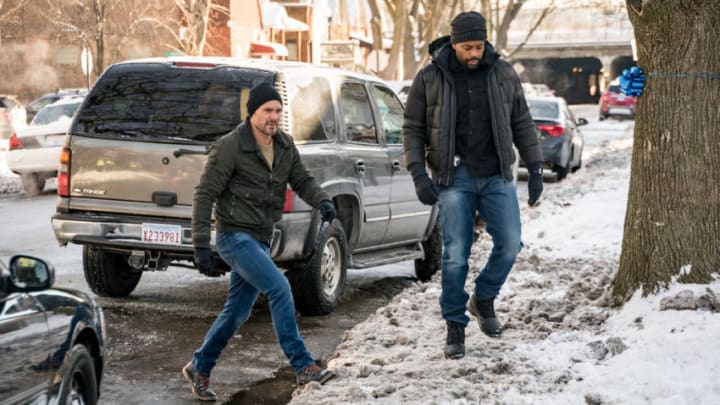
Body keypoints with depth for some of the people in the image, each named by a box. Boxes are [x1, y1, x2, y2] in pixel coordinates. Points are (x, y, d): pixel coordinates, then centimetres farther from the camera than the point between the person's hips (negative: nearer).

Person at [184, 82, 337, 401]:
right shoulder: (230, 147, -14)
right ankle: (303, 366, -17)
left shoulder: (285, 145, 6)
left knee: (237, 311, 13)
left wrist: (322, 201, -13)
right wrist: (201, 245, -17)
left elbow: (301, 180, 10)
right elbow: (205, 195, -12)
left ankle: (199, 369, 29)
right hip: (235, 235, -8)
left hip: (260, 240, 8)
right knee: (280, 288, -21)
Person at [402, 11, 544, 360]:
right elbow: (412, 128, 1)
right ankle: (455, 328, 10)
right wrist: (418, 174, -10)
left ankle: (483, 299, 19)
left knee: (509, 243, -8)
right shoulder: (430, 78, -2)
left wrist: (535, 168, 6)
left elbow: (522, 124, 10)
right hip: (454, 177, -2)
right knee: (455, 254, -3)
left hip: (497, 175, 2)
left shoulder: (503, 74, 3)